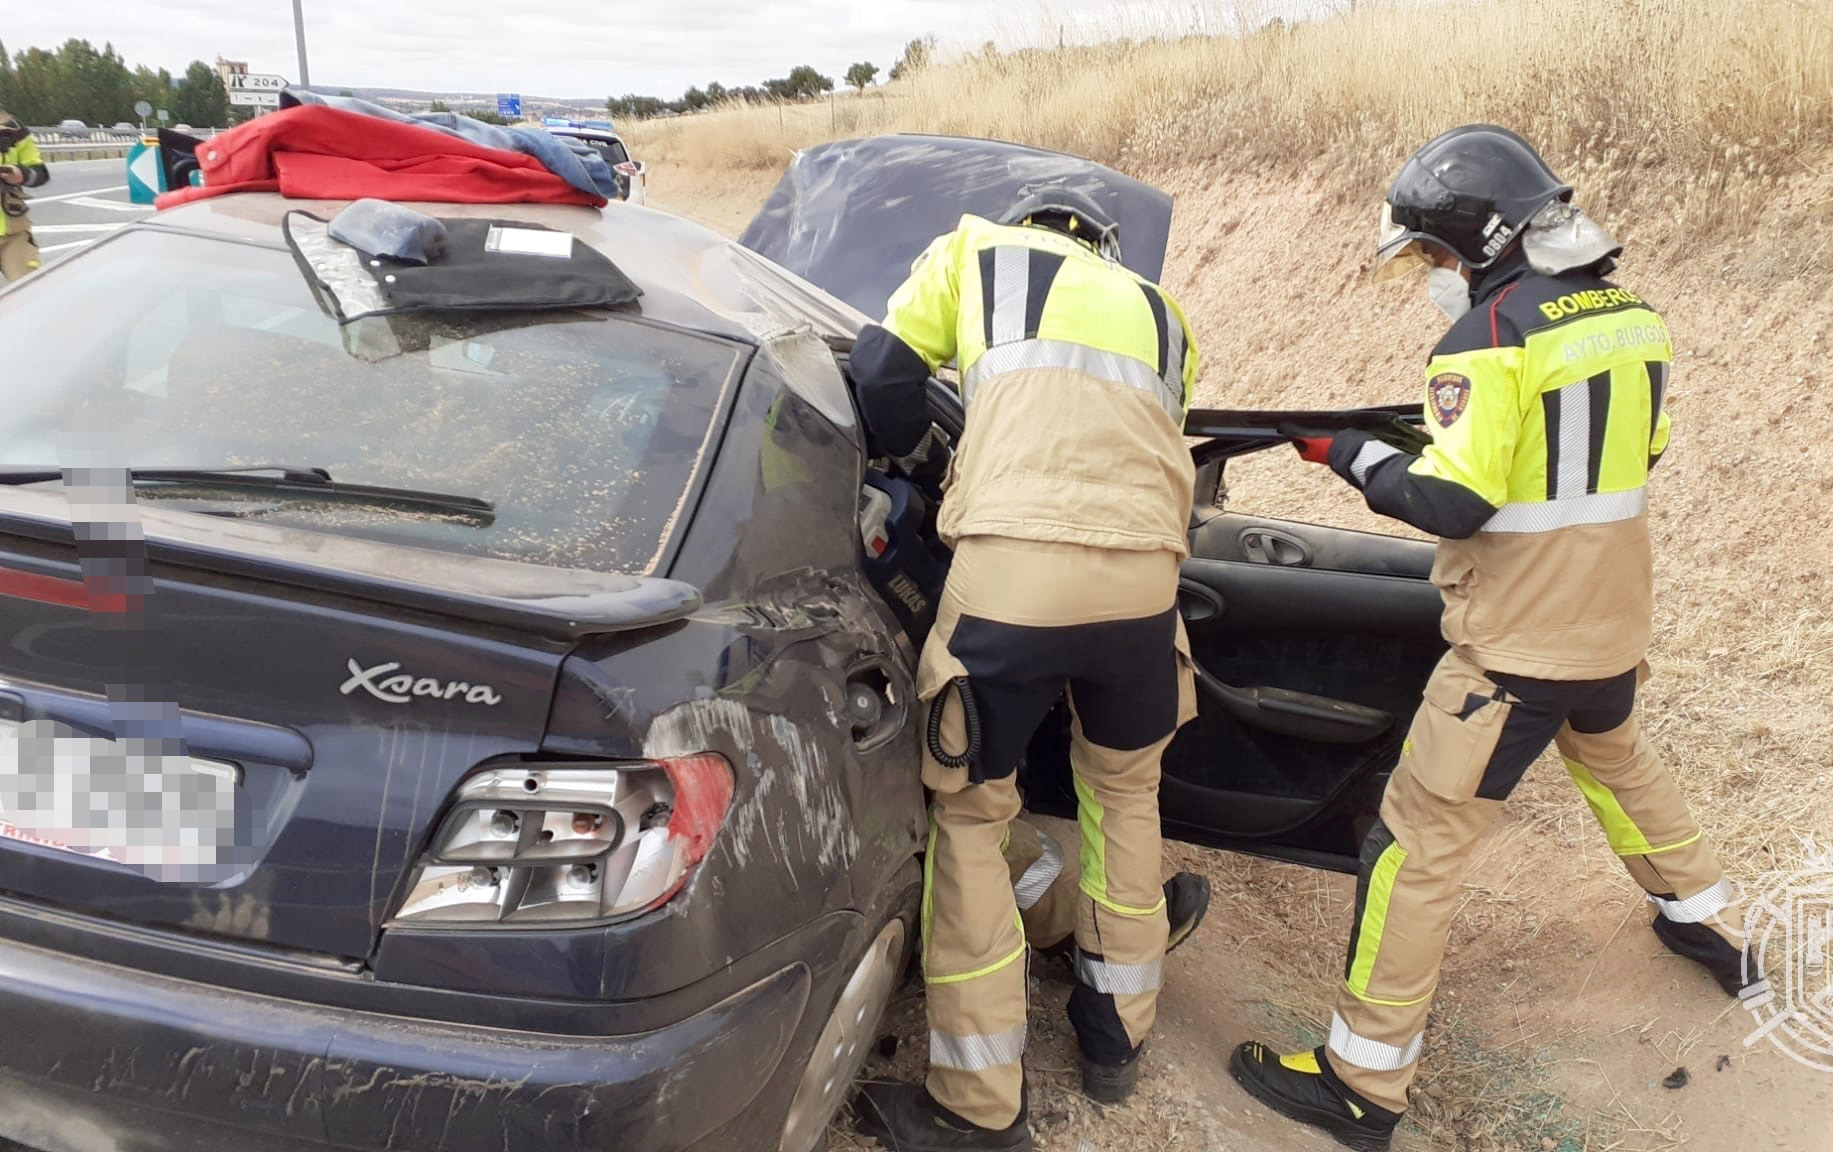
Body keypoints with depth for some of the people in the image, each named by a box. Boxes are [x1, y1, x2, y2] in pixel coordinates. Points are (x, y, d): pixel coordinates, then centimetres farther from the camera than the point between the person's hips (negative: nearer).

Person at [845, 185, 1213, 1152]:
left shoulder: (979, 248, 22)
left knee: (969, 815, 12)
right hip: (1145, 575, 4)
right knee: (1124, 790, 27)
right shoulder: (1161, 313, 32)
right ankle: (1116, 1034, 40)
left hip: (1012, 566, -4)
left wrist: (907, 459, 35)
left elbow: (881, 371, 16)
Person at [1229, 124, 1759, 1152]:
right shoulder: (1633, 315, 5)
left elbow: (1453, 504, -23)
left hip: (1516, 643, -8)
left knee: (1421, 841, -2)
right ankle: (1712, 927, 55)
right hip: (1616, 623, 8)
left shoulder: (1490, 334, -18)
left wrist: (1352, 454, -10)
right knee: (1619, 761, 35)